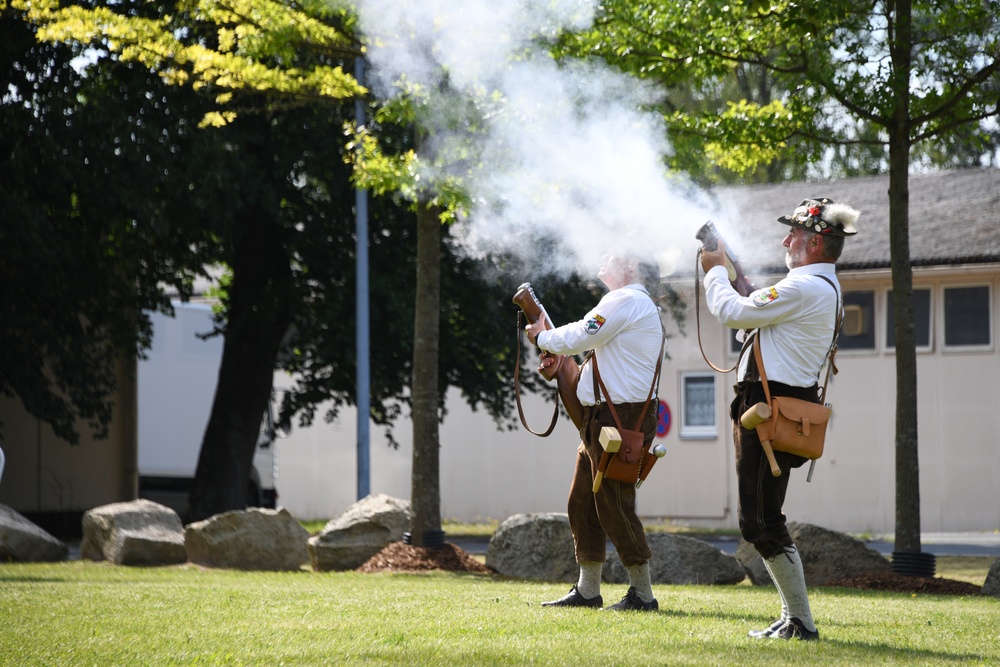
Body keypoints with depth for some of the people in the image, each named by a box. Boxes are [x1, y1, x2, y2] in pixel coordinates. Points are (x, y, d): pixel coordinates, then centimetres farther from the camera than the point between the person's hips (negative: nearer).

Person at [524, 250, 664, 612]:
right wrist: (557, 352, 8)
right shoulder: (641, 306, 23)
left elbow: (579, 338, -13)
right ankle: (587, 590, 16)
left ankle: (643, 594, -5)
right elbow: (591, 344, 23)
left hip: (619, 416, -11)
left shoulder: (626, 300, -10)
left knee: (614, 506, -9)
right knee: (583, 502, 12)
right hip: (602, 417, 11)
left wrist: (542, 338, 5)